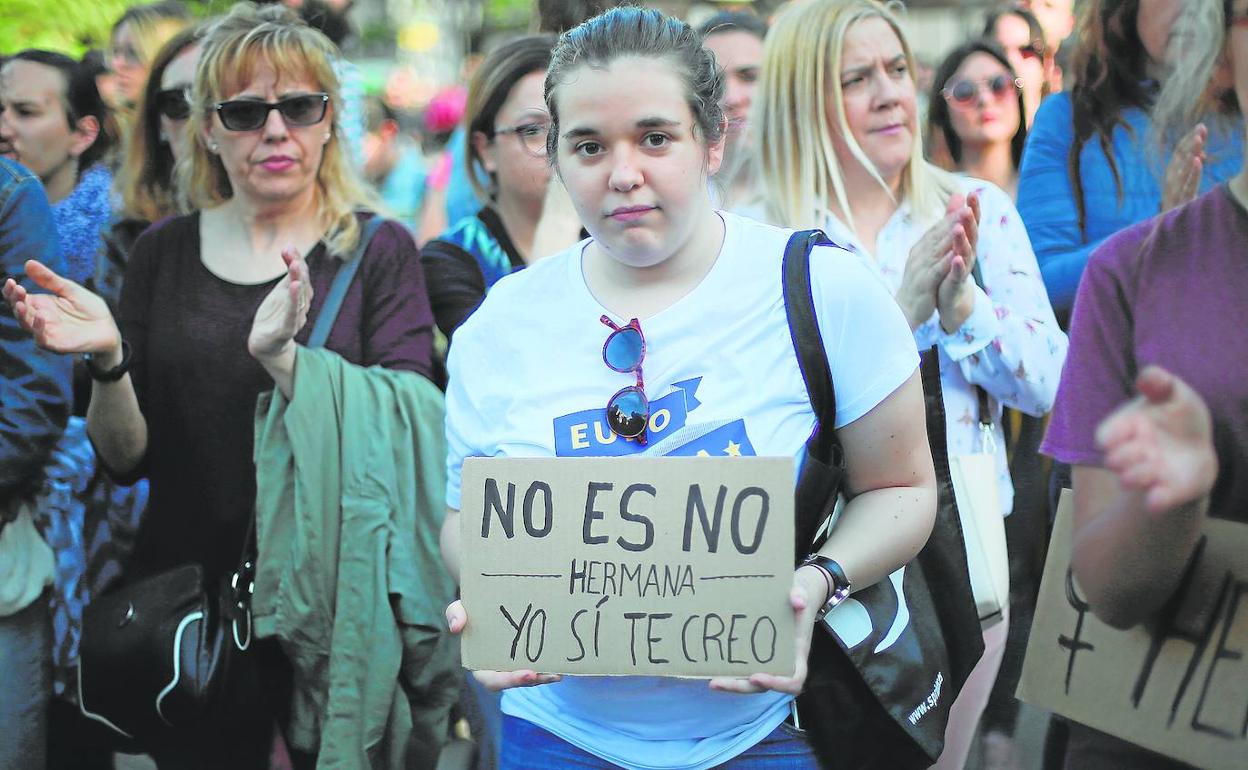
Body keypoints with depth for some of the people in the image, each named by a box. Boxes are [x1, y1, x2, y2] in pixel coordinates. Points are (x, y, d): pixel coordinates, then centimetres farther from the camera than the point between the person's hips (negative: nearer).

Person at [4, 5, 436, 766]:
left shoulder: (380, 251, -3)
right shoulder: (166, 252, 5)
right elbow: (127, 457, 5)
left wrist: (281, 358, -27)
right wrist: (108, 362, -14)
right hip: (186, 597, 3)